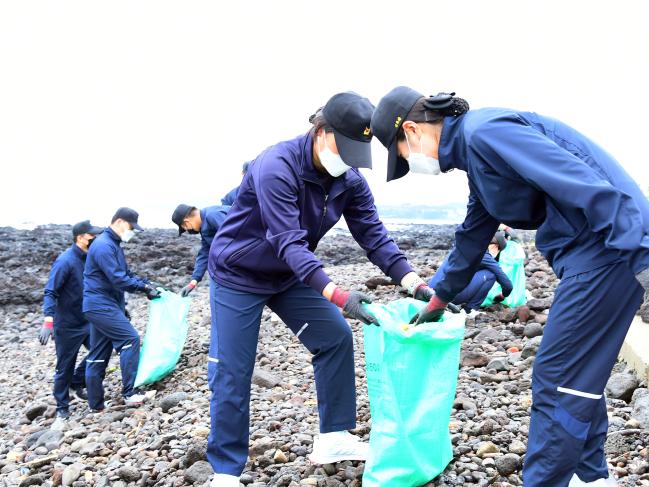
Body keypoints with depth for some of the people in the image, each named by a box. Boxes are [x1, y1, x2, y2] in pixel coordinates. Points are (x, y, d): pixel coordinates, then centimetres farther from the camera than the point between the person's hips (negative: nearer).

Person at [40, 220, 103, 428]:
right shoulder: (65, 261, -19)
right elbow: (50, 292, -22)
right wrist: (48, 321, -32)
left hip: (88, 320, 7)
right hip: (68, 325, -7)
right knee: (65, 367, 3)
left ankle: (76, 384, 29)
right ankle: (62, 410, 17)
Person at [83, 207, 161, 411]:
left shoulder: (113, 245, 17)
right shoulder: (104, 246, -16)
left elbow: (125, 273, 21)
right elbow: (118, 279, -20)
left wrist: (146, 283, 7)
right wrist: (144, 287, -13)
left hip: (102, 306, 10)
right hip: (101, 305, -10)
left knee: (98, 356, 10)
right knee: (130, 338, -14)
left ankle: (95, 404, 15)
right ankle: (129, 392, -13)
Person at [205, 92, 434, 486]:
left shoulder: (350, 180, -10)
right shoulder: (276, 167, -31)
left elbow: (374, 235, -13)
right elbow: (288, 243, -37)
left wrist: (414, 283, -27)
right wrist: (335, 294, -46)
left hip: (292, 276, 6)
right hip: (238, 275, -6)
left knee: (336, 336, -2)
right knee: (232, 371, -4)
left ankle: (333, 439, 9)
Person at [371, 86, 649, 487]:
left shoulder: (482, 132, -14)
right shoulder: (473, 151, 18)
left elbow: (580, 182, -23)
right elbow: (473, 235, 31)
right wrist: (439, 299, 41)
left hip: (611, 247, -10)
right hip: (596, 253, 10)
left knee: (557, 380, -2)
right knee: (579, 372, 20)